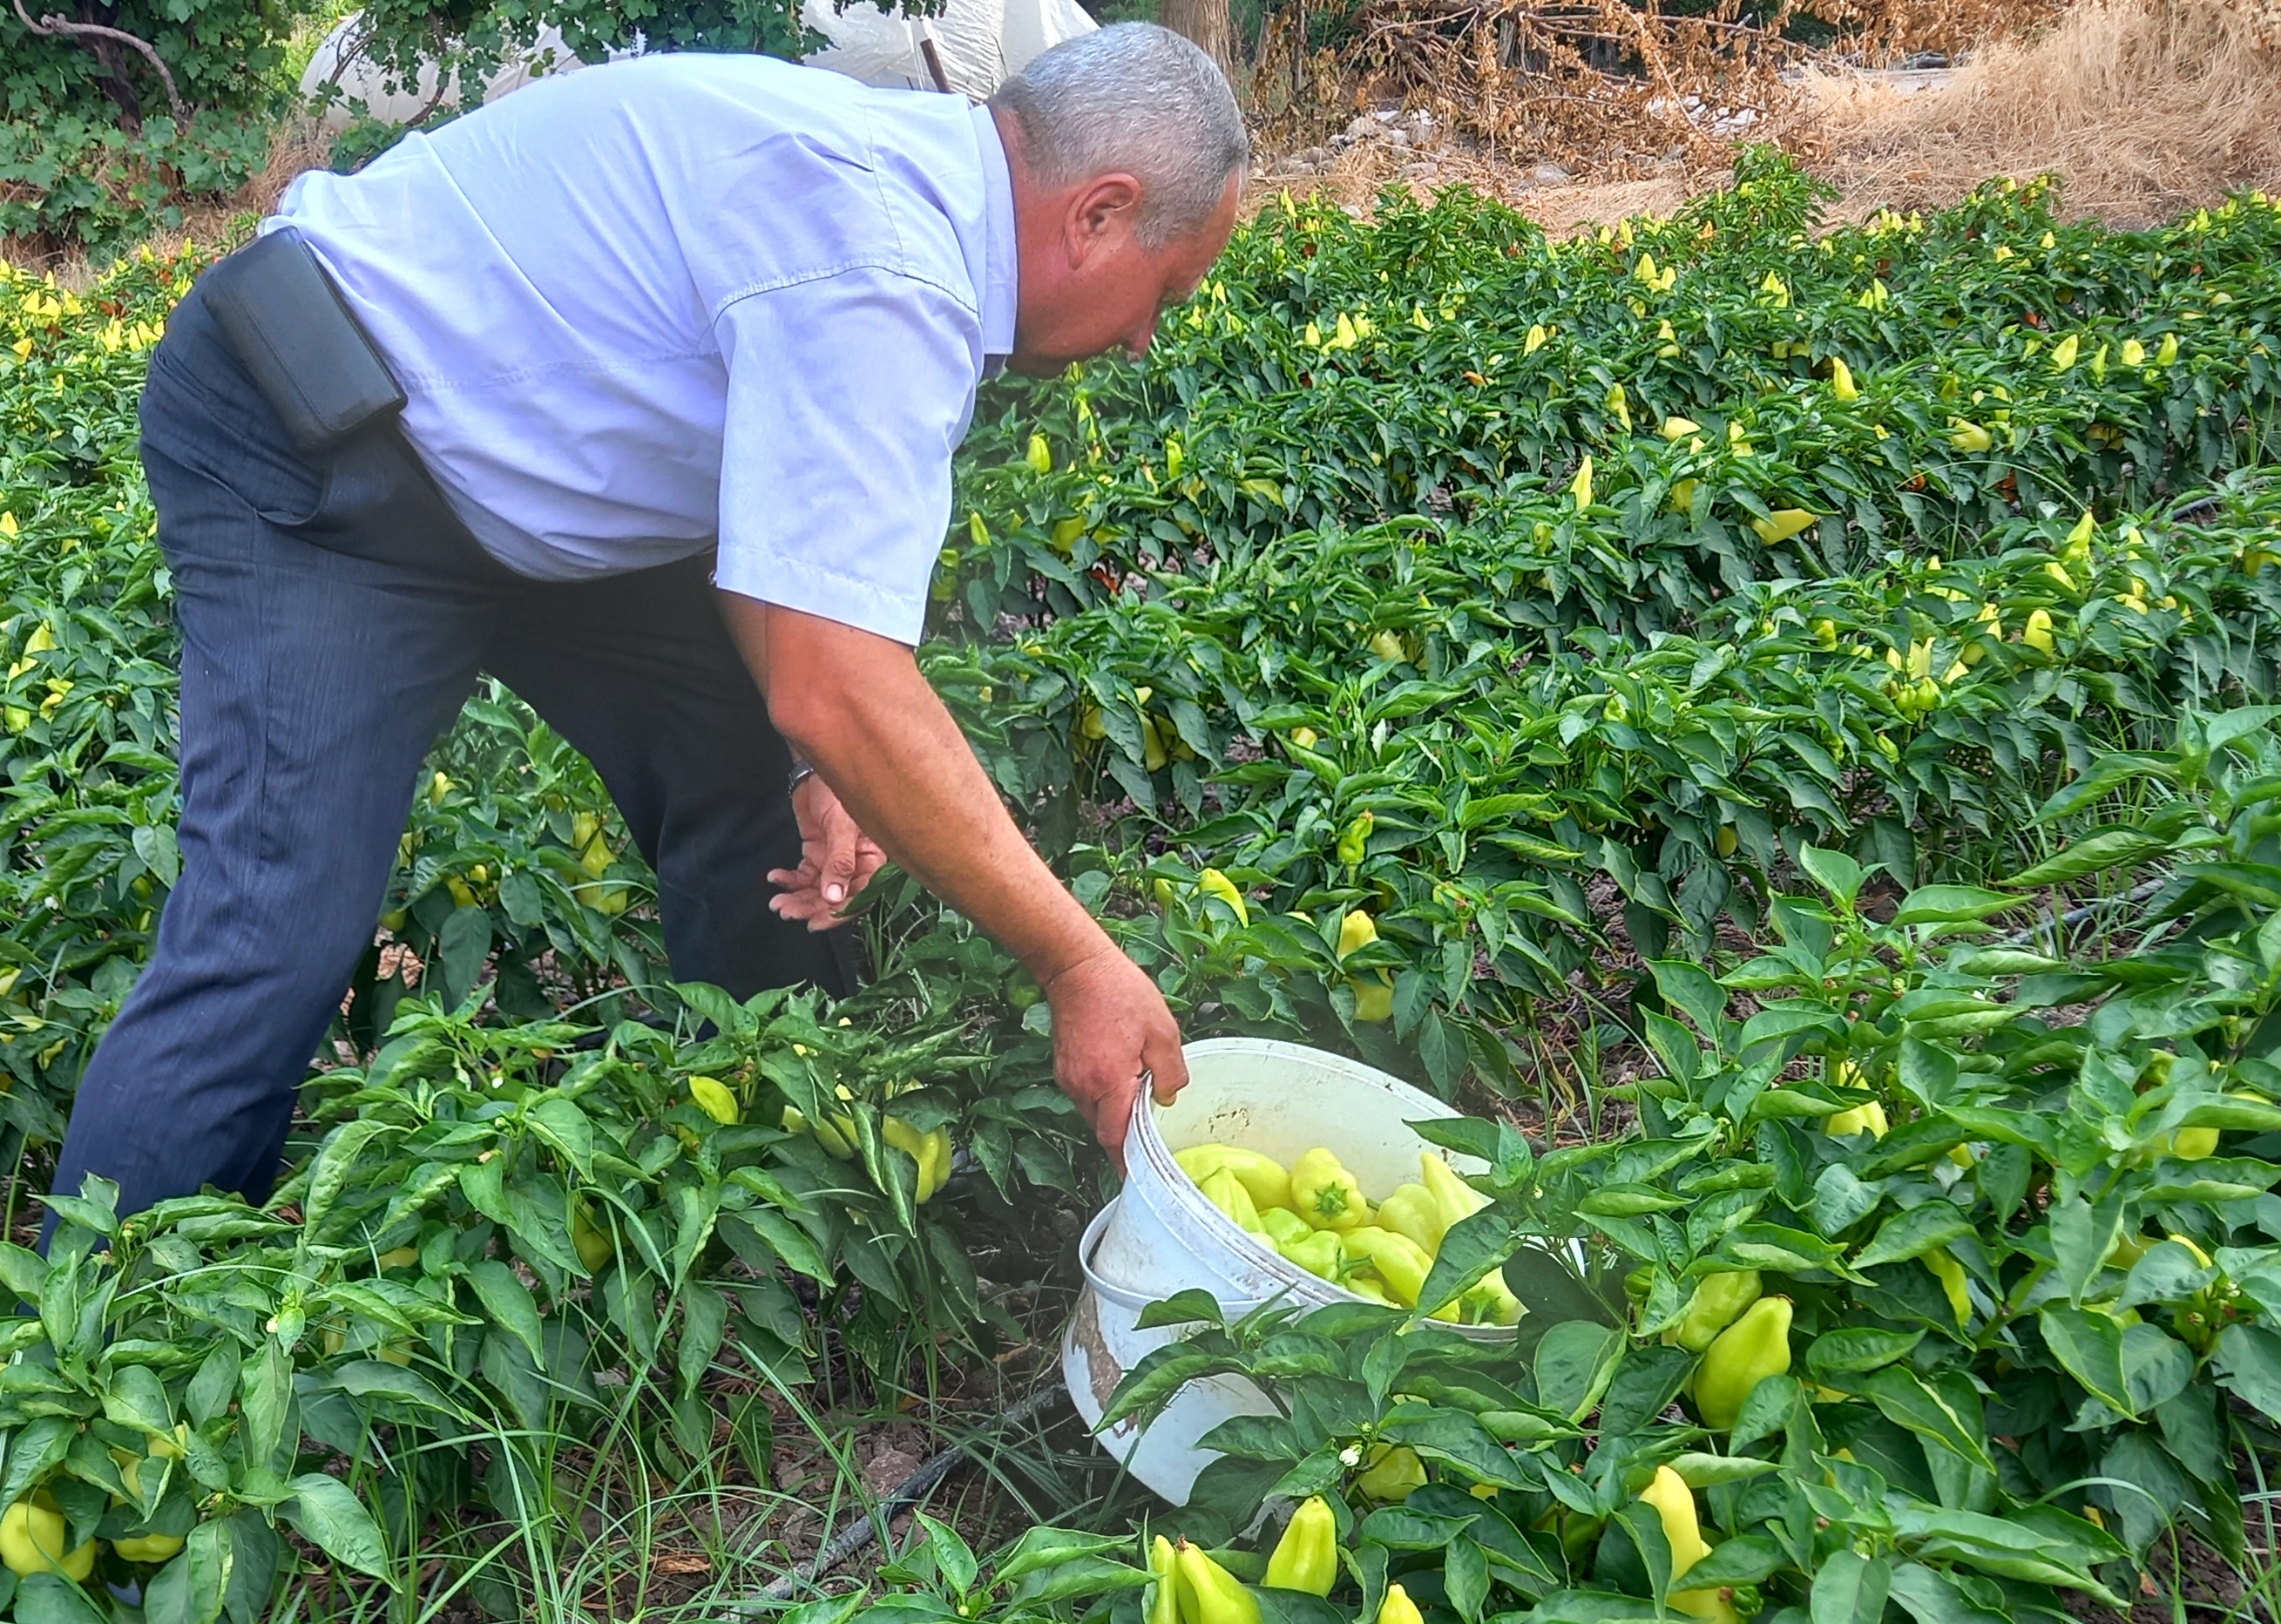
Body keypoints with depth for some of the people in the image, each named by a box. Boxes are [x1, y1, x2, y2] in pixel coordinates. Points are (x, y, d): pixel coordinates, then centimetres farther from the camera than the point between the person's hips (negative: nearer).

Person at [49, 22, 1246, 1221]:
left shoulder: (910, 170, 1)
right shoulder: (878, 269, -30)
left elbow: (778, 520, 8)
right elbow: (834, 694, -36)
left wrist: (832, 770, -5)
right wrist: (1076, 962, -27)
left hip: (501, 452, 10)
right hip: (308, 464, -9)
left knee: (747, 804, 6)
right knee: (277, 937, -17)